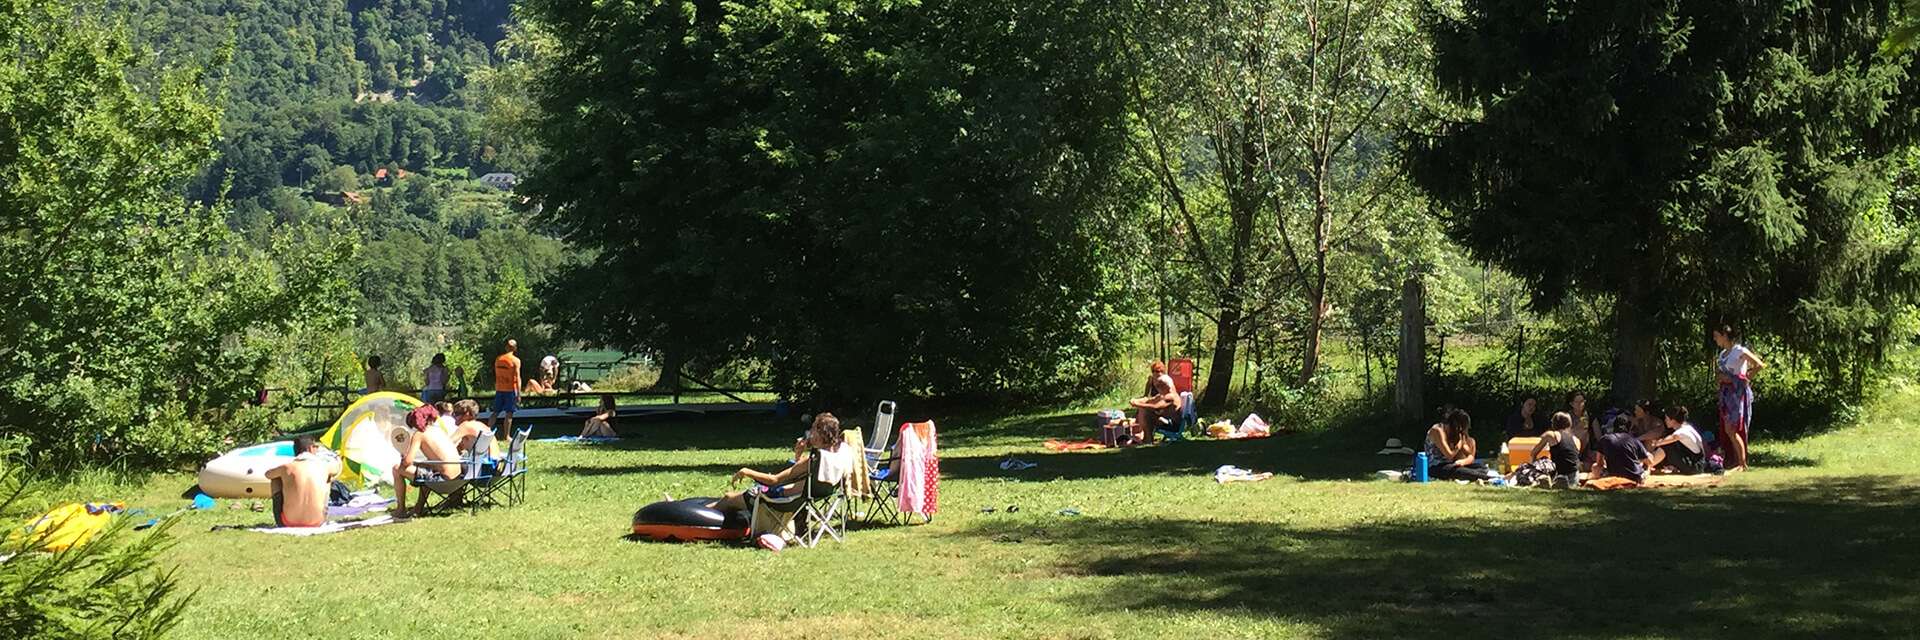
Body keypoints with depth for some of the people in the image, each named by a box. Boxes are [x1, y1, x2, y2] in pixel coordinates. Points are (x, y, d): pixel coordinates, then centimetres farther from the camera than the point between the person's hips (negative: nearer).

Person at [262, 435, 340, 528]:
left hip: (287, 523, -1)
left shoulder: (287, 468, -7)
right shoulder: (323, 467, -5)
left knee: (276, 477, 20)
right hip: (316, 523, 1)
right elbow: (337, 468, 22)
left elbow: (267, 474, 17)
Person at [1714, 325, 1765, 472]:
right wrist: (1722, 377, -3)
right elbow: (1719, 375, 19)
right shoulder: (1722, 353, 15)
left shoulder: (1739, 351, -10)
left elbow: (1760, 365, -13)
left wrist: (1746, 377, -9)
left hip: (1738, 392, -8)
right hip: (1726, 392, 8)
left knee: (1731, 430, -12)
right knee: (1727, 430, 6)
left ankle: (1742, 464, -6)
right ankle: (1734, 461, 12)